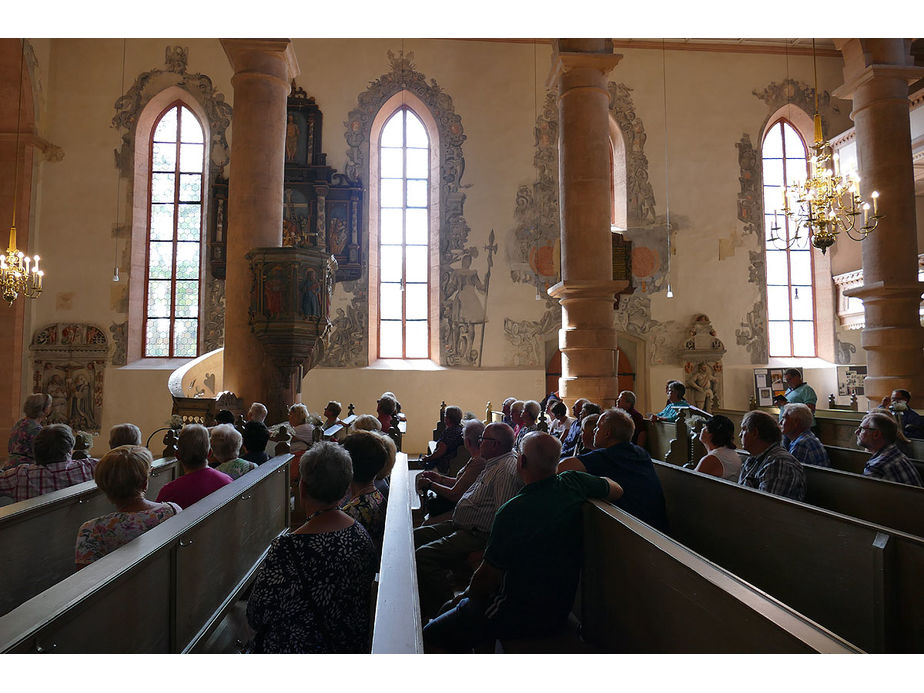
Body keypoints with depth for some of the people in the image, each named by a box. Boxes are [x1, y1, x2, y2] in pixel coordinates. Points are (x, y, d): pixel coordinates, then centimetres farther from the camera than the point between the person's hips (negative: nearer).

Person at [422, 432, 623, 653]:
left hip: (522, 616, -8)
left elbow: (486, 580, -17)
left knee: (431, 637, 0)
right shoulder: (573, 483, -10)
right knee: (450, 608, 23)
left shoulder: (513, 512, -28)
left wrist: (466, 595, 3)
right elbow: (616, 490, 12)